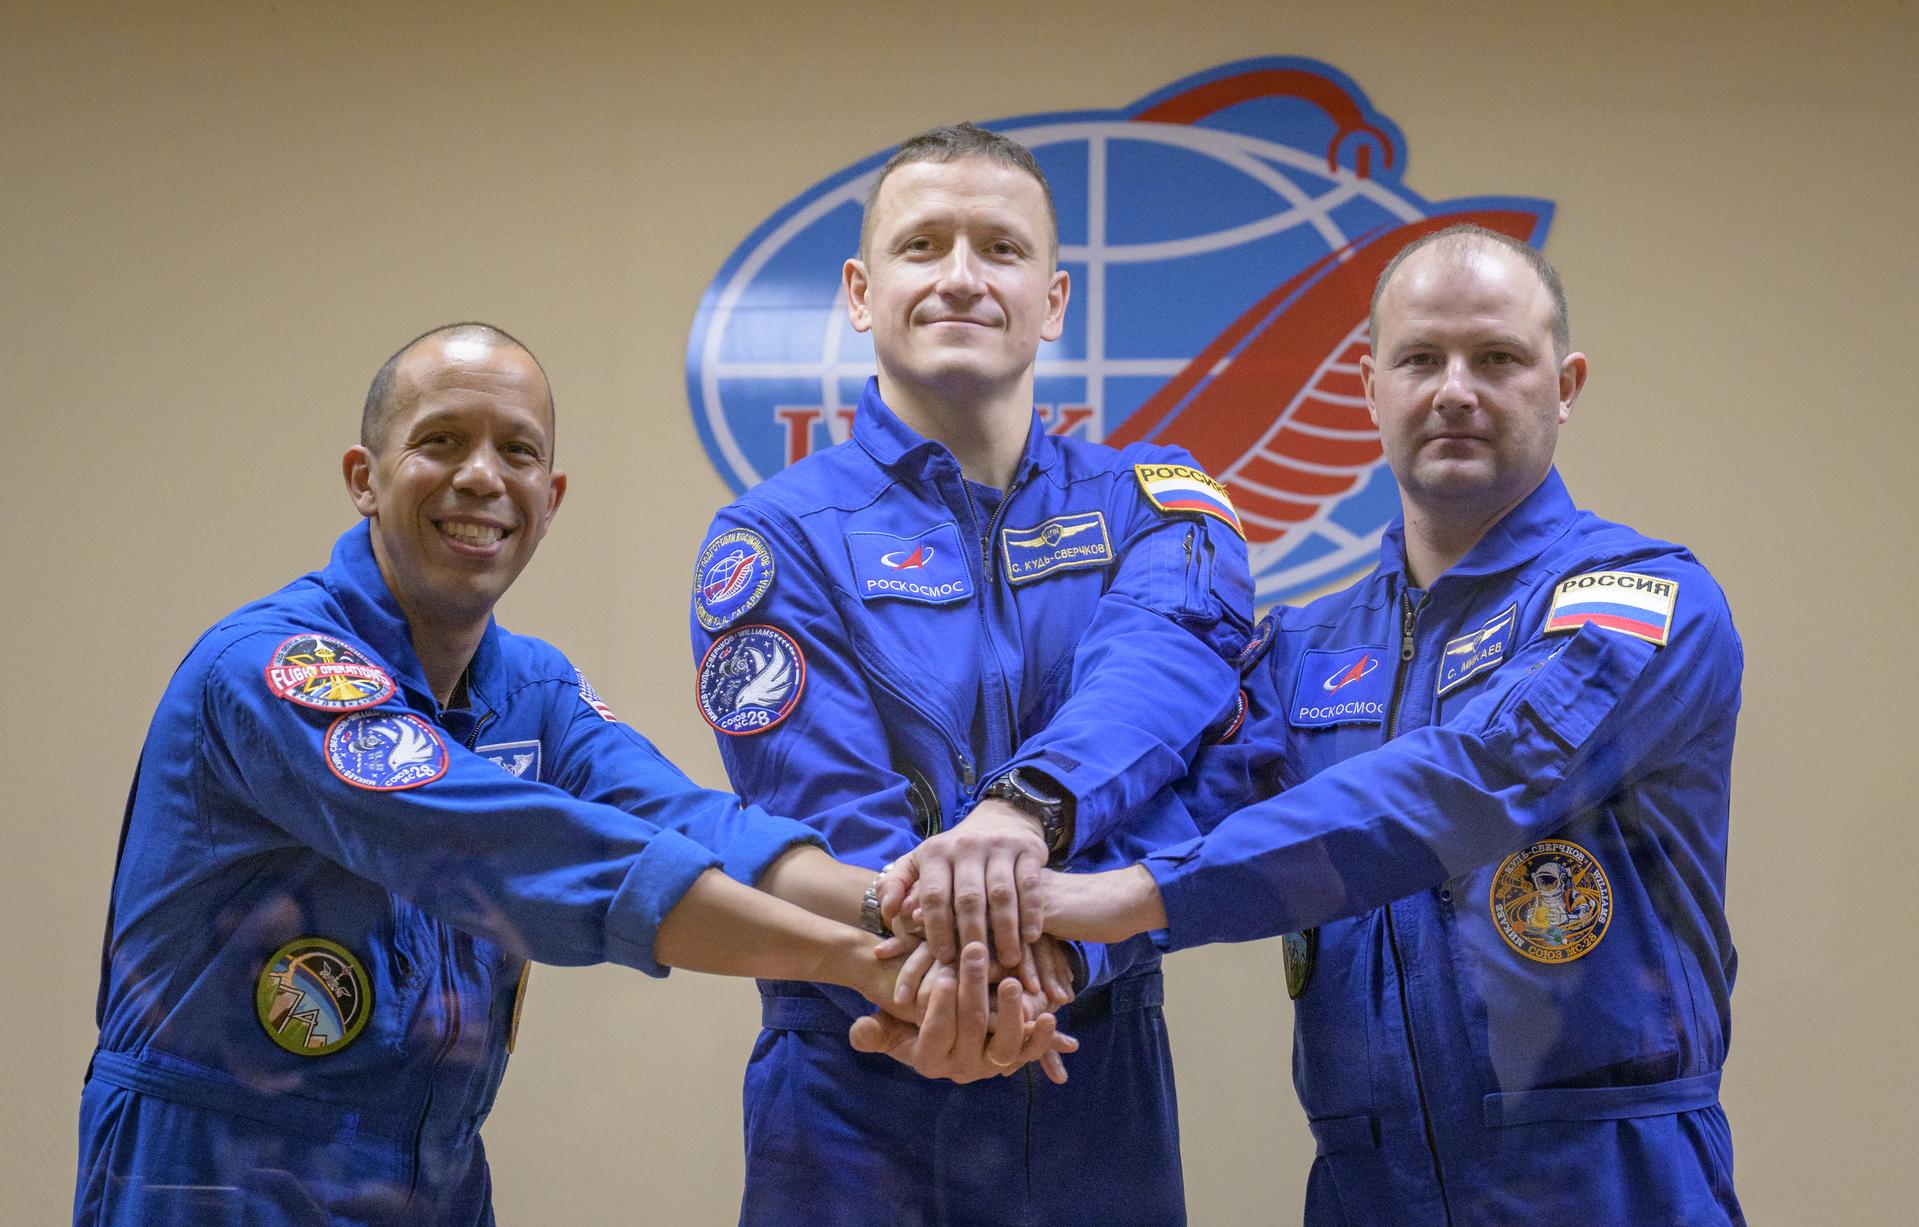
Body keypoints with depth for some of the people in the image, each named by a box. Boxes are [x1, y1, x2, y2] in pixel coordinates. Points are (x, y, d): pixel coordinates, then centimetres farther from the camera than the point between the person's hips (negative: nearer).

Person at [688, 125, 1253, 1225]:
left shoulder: (1144, 501, 4)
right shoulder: (781, 537, -2)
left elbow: (1169, 656, -18)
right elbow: (830, 812, -16)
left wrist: (1029, 804, -39)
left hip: (1102, 1098, 3)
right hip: (861, 1106, -2)